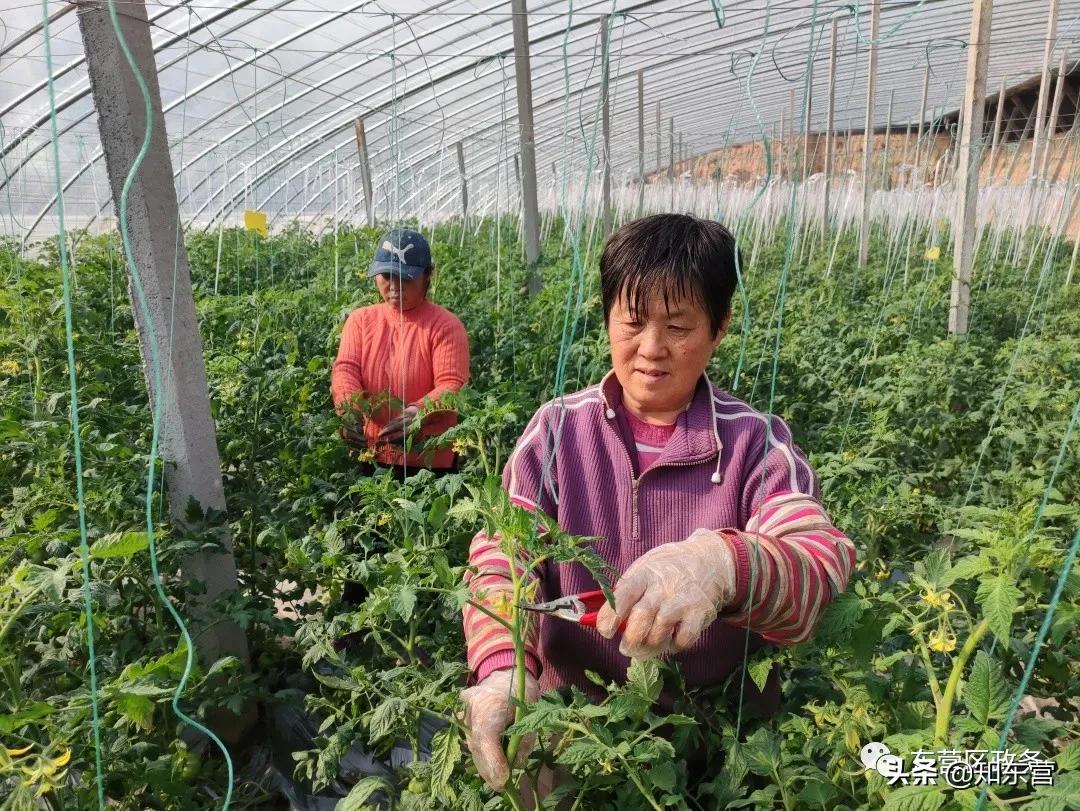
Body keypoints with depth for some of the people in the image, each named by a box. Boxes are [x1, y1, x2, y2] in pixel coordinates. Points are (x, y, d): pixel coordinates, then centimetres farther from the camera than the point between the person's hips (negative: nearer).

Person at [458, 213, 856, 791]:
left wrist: (724, 565, -40)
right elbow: (500, 557, -9)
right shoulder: (556, 429, -2)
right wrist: (503, 669, -28)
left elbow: (823, 566, -18)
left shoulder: (756, 442, -5)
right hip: (572, 714, 0)